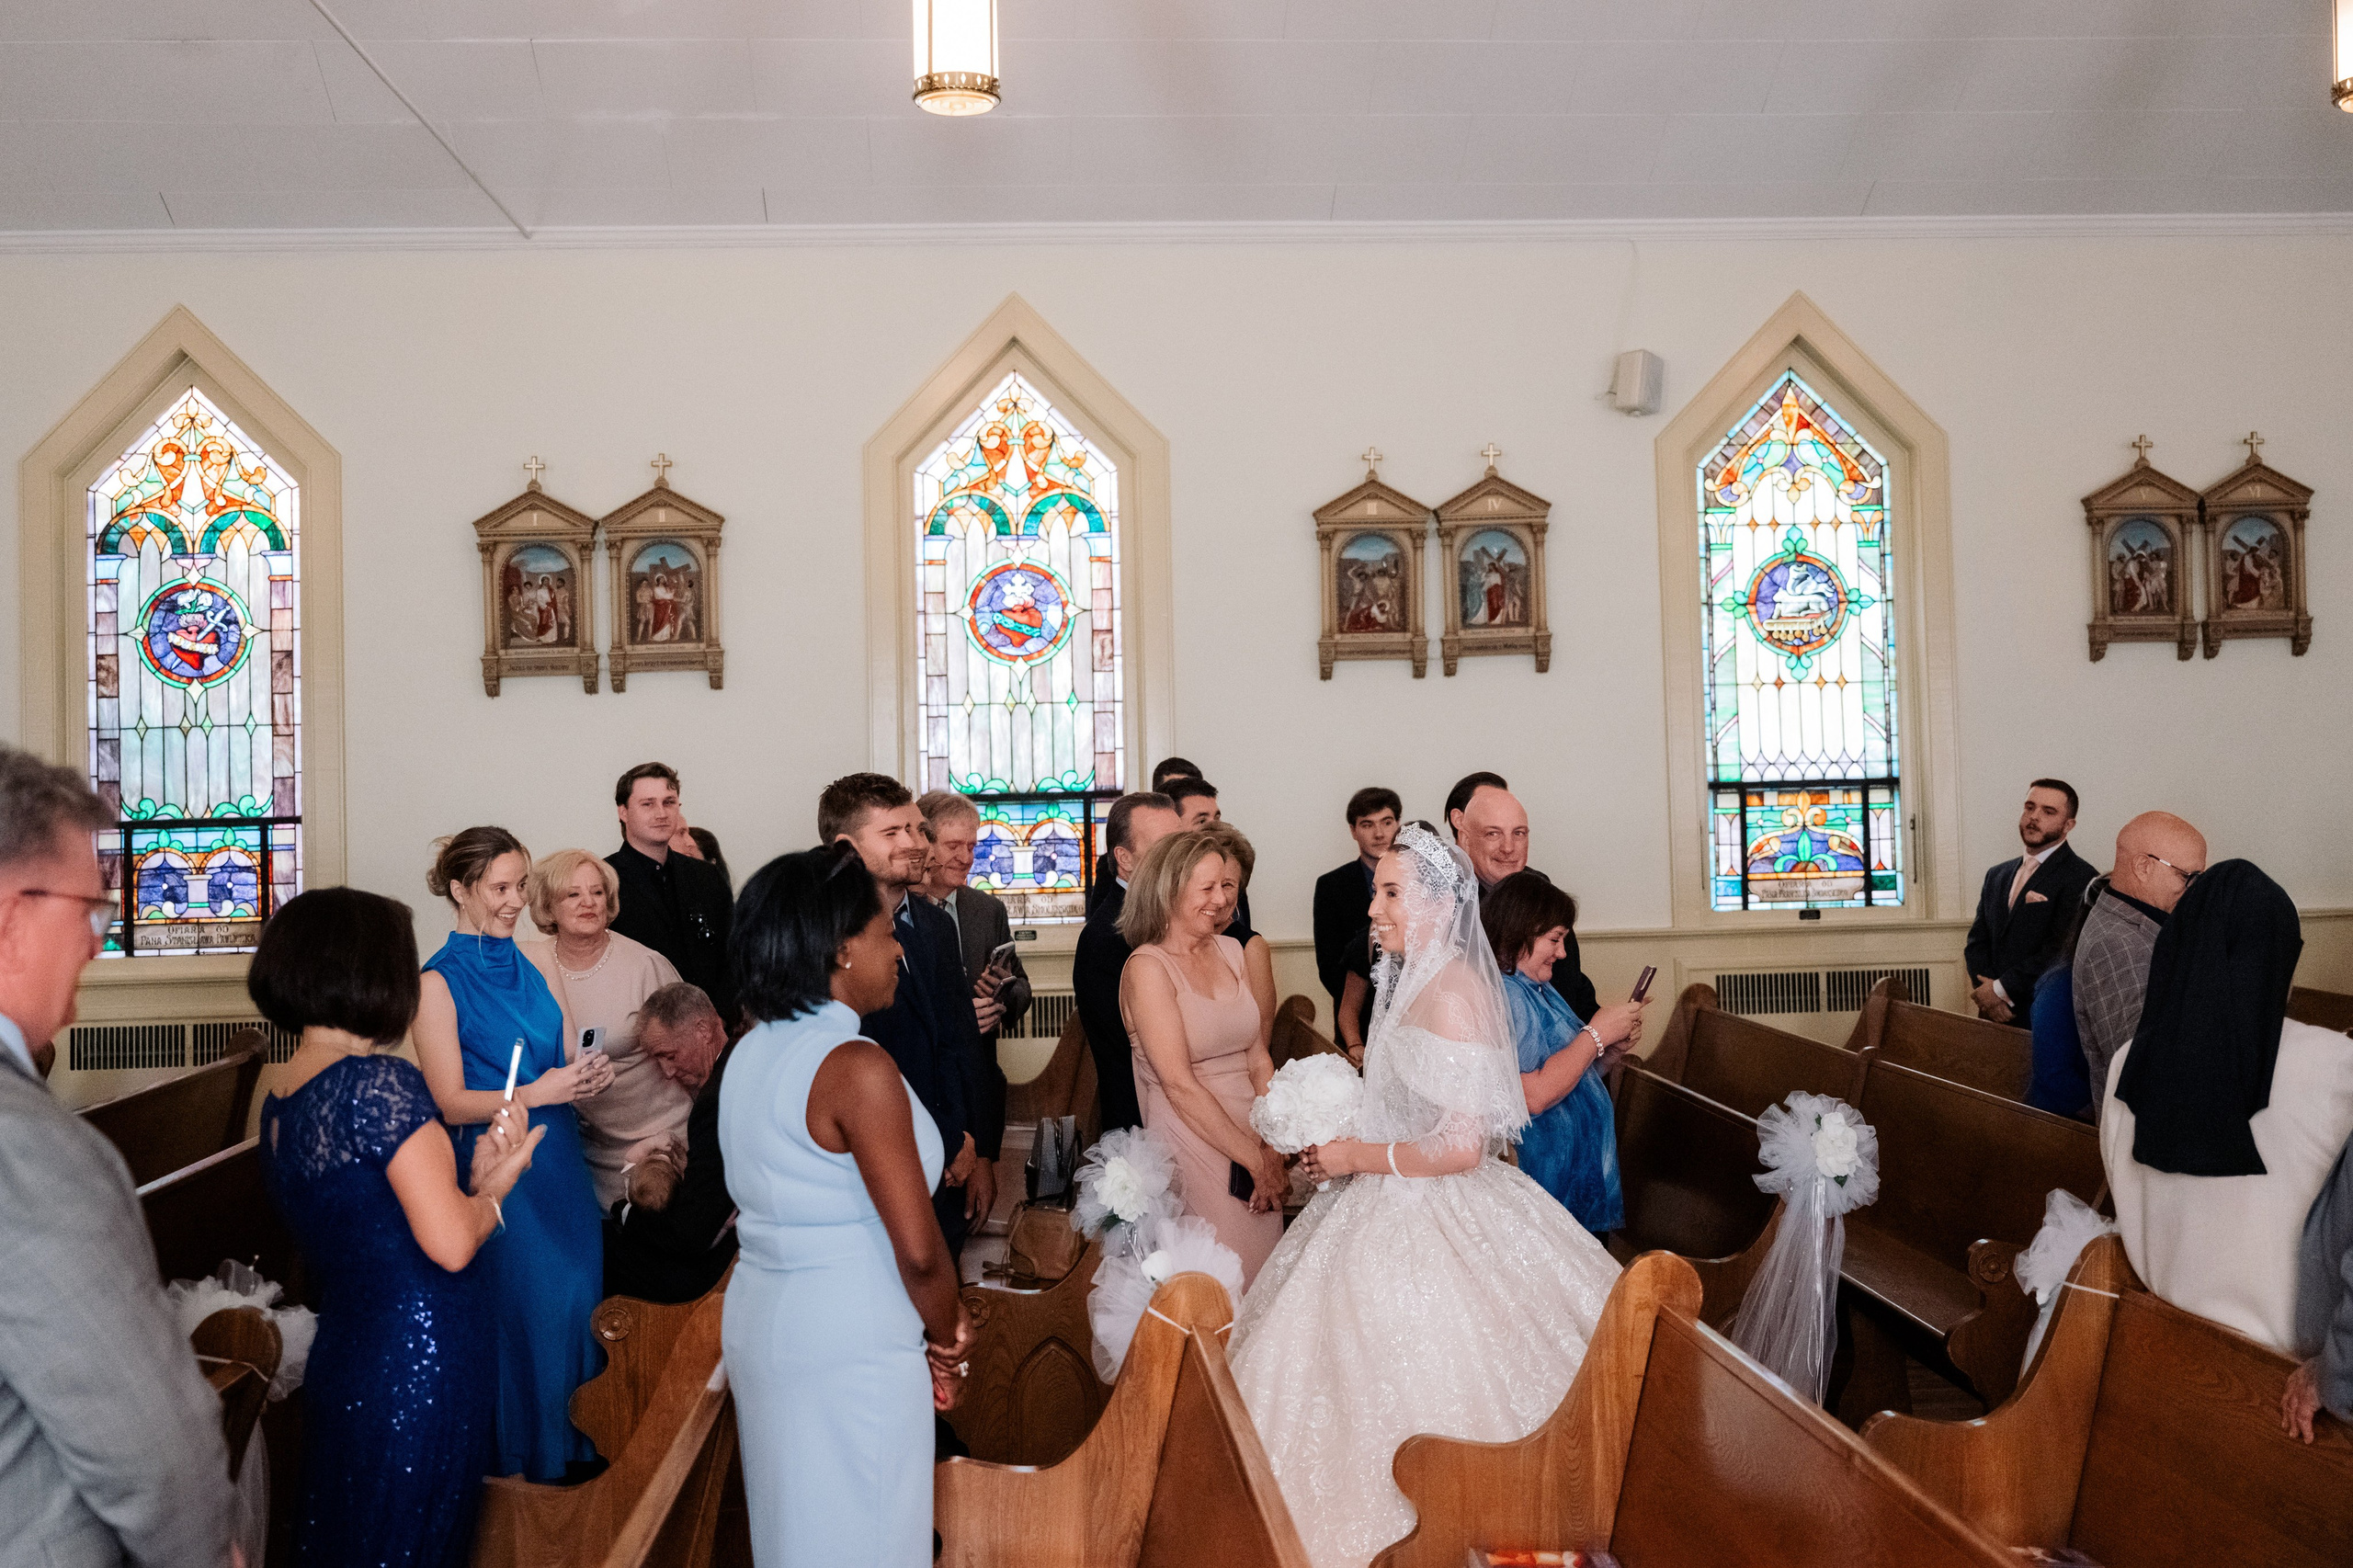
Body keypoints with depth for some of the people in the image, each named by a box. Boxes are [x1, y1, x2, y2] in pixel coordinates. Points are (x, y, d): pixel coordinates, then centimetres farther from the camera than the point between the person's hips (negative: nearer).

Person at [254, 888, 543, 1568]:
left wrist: (473, 1173, 8)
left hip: (340, 1355, 9)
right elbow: (451, 1243, -21)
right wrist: (495, 1184, -3)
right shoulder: (381, 1082, -18)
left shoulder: (276, 1104, 8)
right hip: (422, 1365, -9)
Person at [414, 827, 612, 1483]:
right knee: (521, 1315, 3)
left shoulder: (526, 970, 11)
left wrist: (586, 1076, -6)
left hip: (560, 1164, 6)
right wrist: (538, 1092, -22)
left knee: (572, 1301, 12)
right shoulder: (439, 984, -10)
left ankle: (570, 1445, 28)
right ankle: (523, 1459, 22)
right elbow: (450, 1103, -14)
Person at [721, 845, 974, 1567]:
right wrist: (948, 1337, -2)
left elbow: (789, 1208, 8)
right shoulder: (858, 1067, -20)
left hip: (762, 1323, 8)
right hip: (853, 1346, -8)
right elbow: (918, 1249, -21)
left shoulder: (750, 1054, 5)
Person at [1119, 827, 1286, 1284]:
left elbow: (1259, 1057, 5)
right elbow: (1179, 1085, -17)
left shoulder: (1231, 951, 7)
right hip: (1191, 1145, -6)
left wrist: (1274, 1151, -7)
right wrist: (1255, 1158, -14)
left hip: (1253, 1140, 6)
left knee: (1259, 1280, 14)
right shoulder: (1148, 967, -13)